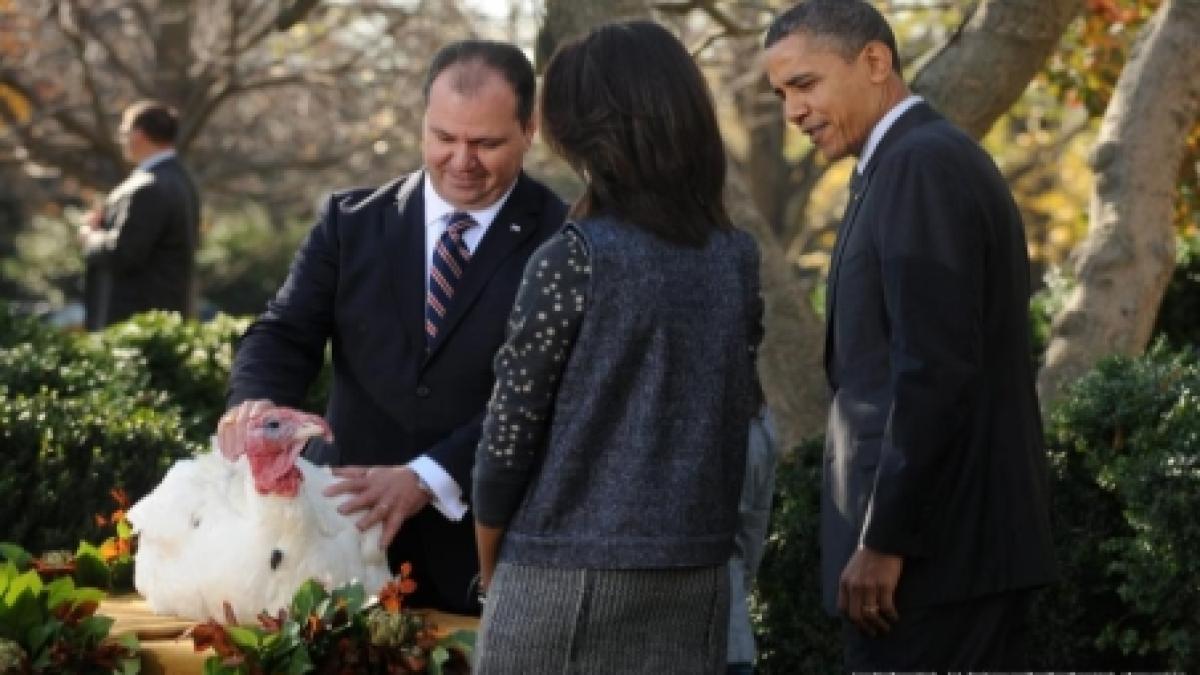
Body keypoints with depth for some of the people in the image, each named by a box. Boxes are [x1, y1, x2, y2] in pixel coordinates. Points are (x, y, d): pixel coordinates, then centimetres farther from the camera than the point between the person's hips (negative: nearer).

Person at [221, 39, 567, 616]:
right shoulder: (351, 222, 6)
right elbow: (287, 333, 0)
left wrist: (429, 478, -26)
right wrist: (257, 402, -24)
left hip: (485, 553, -3)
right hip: (348, 531, 3)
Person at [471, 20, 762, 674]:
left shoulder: (573, 260, -13)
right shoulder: (739, 258, 4)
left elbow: (508, 437, -8)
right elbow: (734, 413, 11)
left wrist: (491, 573, 6)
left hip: (571, 578, -5)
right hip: (697, 577, 5)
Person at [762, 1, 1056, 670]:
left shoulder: (921, 164, -13)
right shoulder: (945, 158, 17)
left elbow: (935, 369, -21)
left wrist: (883, 538, -19)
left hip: (933, 541, -10)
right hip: (973, 536, 10)